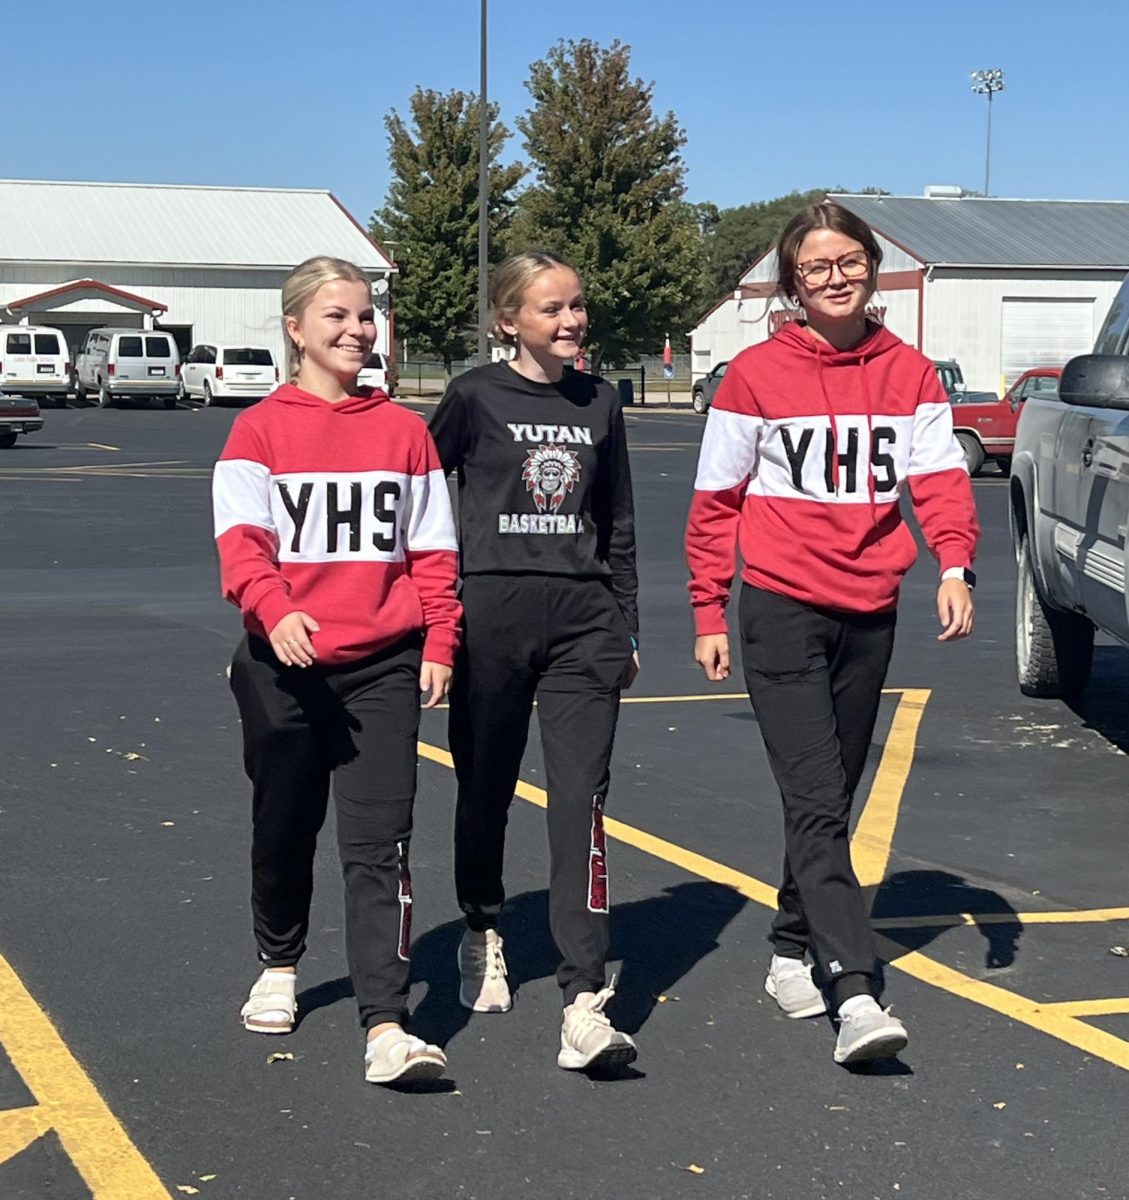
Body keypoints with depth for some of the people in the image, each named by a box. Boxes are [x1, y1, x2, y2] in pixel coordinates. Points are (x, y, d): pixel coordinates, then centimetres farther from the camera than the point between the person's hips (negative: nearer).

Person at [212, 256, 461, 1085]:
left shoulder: (403, 430, 7)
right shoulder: (260, 431, 1)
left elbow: (433, 550, 9)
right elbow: (241, 539, -11)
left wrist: (439, 644, 1)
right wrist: (274, 611, -29)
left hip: (384, 666, 0)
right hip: (284, 664, 0)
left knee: (379, 843, -9)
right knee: (285, 828, 16)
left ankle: (387, 1028, -14)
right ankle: (279, 968, 42)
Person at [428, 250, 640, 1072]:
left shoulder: (599, 403, 10)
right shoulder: (476, 397, -1)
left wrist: (627, 628, 15)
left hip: (582, 618, 2)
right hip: (492, 611, -1)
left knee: (582, 801, -9)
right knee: (487, 788, 13)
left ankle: (585, 1005, -15)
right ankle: (483, 934, 40)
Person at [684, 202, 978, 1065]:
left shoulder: (908, 373, 6)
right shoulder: (756, 375, -2)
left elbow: (939, 477, -2)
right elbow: (716, 502, 2)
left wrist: (955, 565, -20)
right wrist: (709, 614, 0)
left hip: (869, 613, 4)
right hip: (782, 611, -4)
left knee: (831, 800, 13)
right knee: (817, 804, -12)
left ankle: (794, 951, 29)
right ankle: (855, 993, -19)